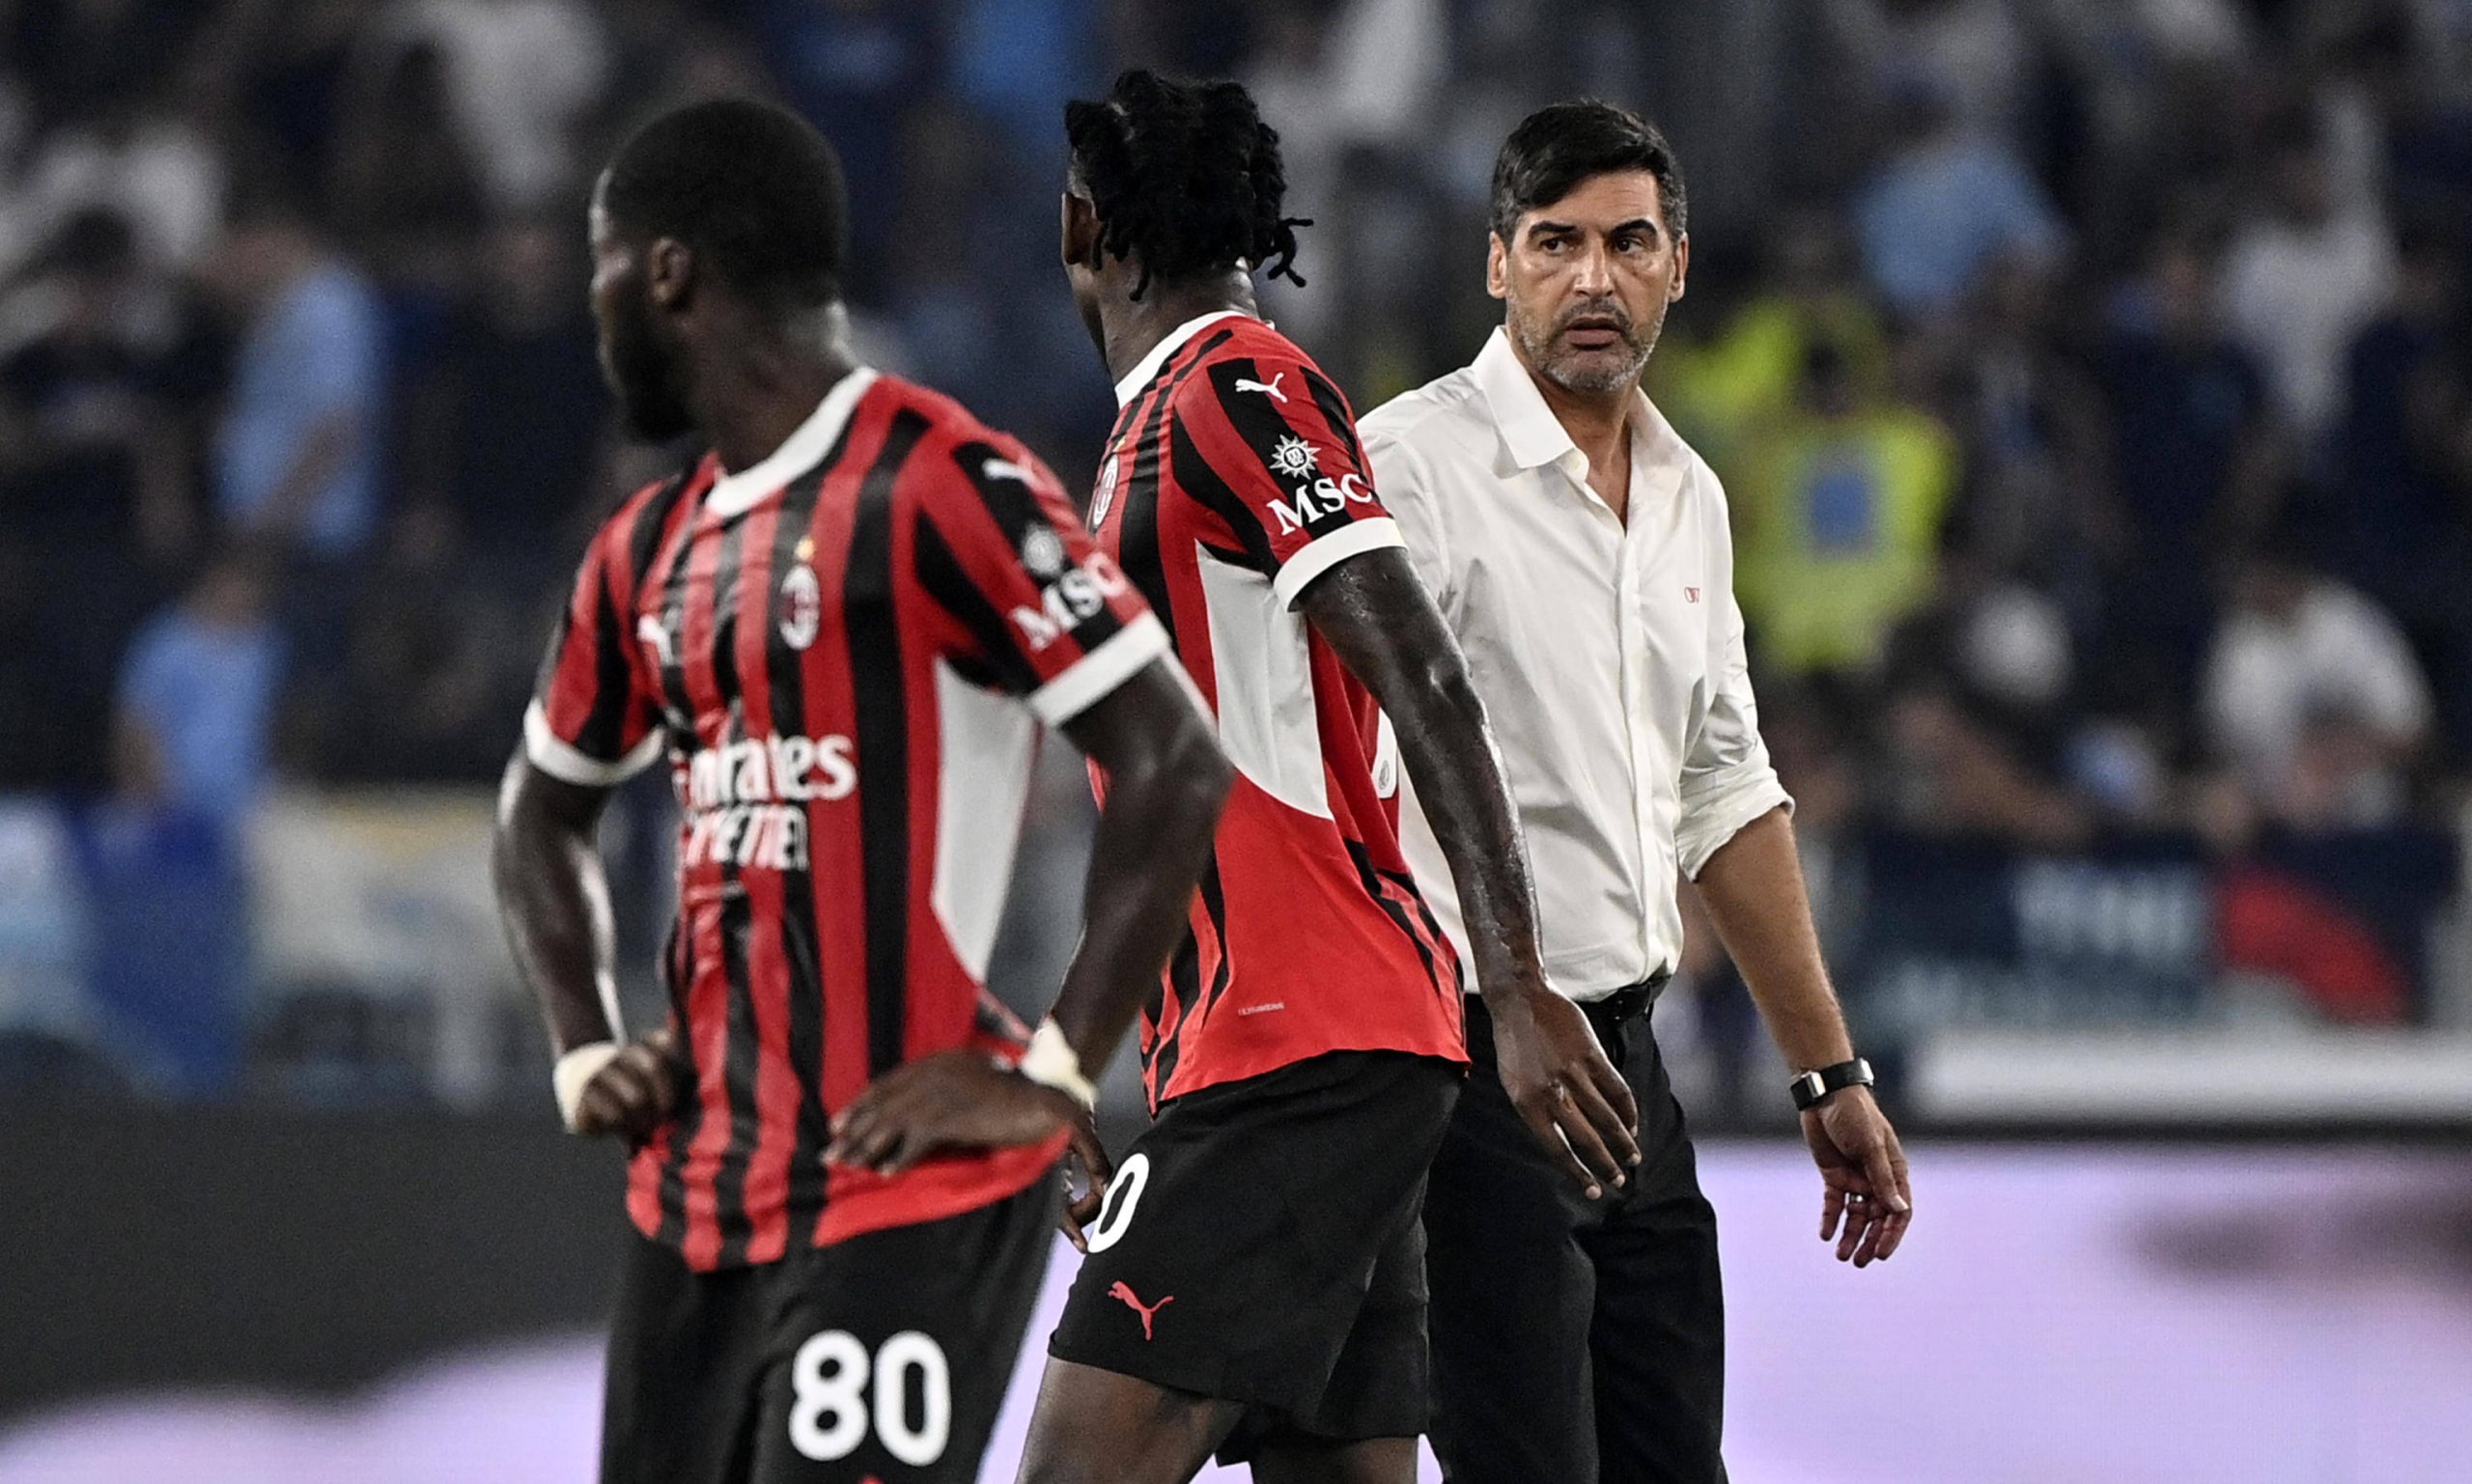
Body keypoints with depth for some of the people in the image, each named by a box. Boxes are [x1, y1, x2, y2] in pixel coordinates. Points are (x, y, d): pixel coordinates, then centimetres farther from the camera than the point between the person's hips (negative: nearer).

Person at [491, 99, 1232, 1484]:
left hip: (909, 1197, -8)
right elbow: (546, 812, 30)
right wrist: (587, 1053, 14)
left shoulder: (938, 488, -11)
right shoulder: (653, 551, 15)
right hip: (700, 1199, 8)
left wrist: (1052, 1075, -16)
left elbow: (1177, 768, -15)